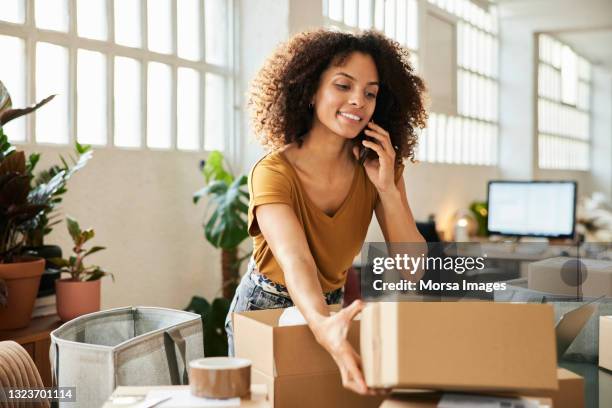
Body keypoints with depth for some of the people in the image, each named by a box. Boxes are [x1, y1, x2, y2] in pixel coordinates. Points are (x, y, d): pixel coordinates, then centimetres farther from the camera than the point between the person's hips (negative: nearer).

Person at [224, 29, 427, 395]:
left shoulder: (378, 168, -14)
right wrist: (323, 324, -66)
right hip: (264, 309, -3)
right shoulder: (274, 173, -29)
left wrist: (387, 188, -30)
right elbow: (296, 262, -45)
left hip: (330, 305, 4)